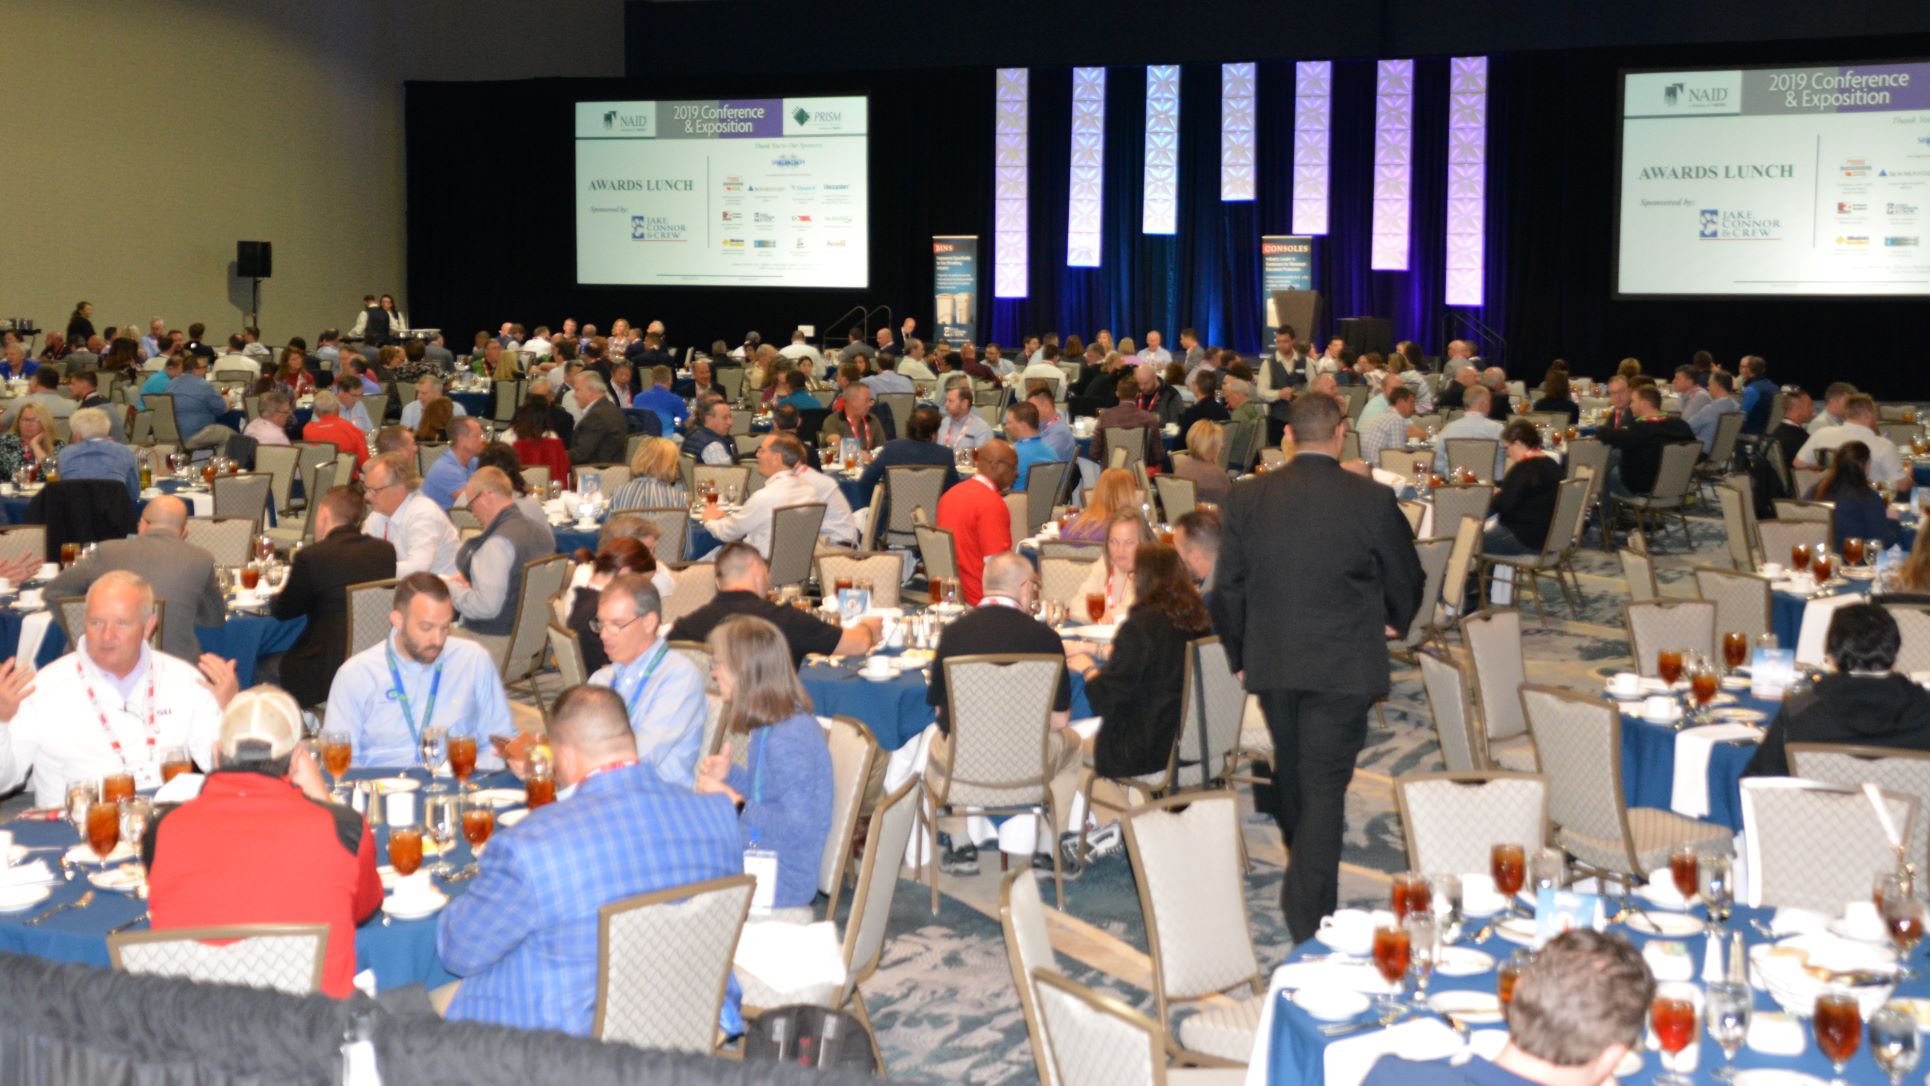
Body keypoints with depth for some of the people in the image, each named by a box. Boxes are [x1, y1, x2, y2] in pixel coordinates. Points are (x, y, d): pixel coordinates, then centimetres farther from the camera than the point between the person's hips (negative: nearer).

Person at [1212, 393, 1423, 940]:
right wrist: (1392, 622, 24)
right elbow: (1406, 578, 3)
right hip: (1344, 666, -3)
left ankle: (1303, 881, 44)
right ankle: (1311, 912, -1)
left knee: (1291, 768, 22)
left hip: (1270, 664, 4)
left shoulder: (1247, 498, -4)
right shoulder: (1372, 500, -10)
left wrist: (1239, 655, 14)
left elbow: (1227, 588, 1)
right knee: (1325, 785, 1)